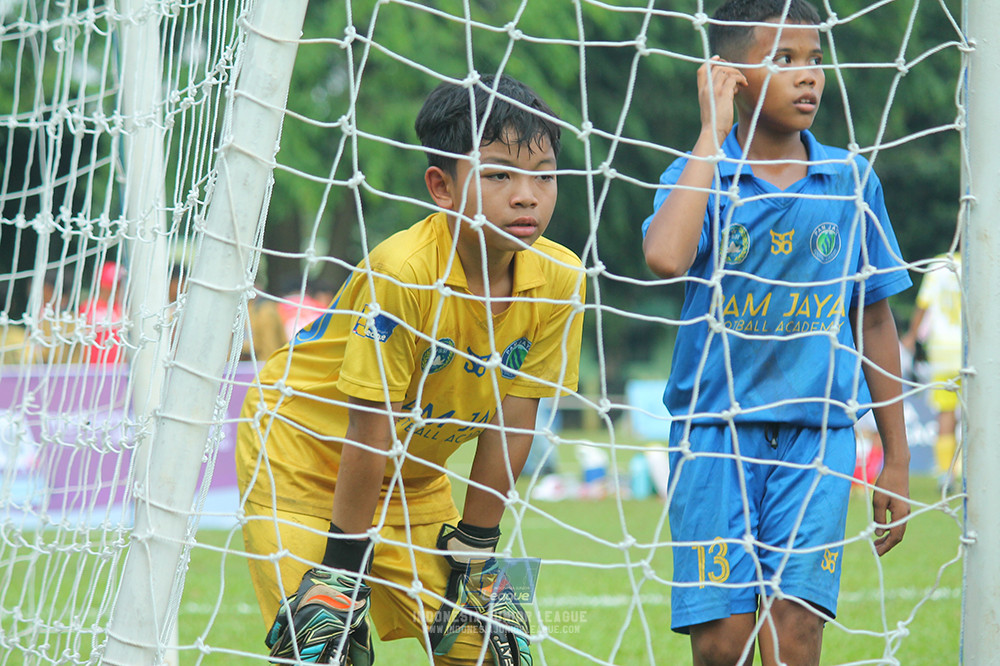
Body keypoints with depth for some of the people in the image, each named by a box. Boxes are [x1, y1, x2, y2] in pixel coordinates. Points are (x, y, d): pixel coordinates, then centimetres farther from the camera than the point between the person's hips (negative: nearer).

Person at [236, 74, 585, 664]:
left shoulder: (559, 282, -17)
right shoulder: (403, 273, -32)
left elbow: (511, 419, -8)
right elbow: (370, 429, -27)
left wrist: (474, 544, -3)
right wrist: (344, 565, -21)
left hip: (414, 474, 6)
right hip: (303, 445, -5)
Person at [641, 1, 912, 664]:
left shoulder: (852, 181, 5)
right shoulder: (700, 176, -1)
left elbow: (874, 322, 13)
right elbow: (665, 256, -25)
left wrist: (896, 459, 13)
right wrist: (713, 135, -16)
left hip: (818, 434, 1)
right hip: (716, 431, -1)